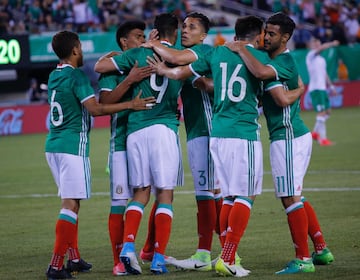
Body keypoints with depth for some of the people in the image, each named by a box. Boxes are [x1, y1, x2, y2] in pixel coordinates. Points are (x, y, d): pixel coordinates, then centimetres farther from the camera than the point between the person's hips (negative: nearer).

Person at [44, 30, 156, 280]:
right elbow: (95, 109, -19)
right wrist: (130, 105, -17)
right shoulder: (77, 76, -11)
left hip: (53, 146, 9)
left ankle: (74, 258, 23)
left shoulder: (54, 77, 14)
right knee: (71, 204, -9)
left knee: (71, 201, 18)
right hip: (73, 145, -9)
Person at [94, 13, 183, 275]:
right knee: (165, 194, 1)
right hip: (164, 129, -2)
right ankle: (159, 258, -5)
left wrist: (109, 57, 27)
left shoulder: (138, 54, 6)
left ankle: (128, 245, -8)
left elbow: (99, 66, 6)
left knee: (140, 192, 11)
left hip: (135, 130, 2)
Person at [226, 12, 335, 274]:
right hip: (296, 135, 10)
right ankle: (321, 249, 22)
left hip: (287, 137, -10)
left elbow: (260, 72, -37)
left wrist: (241, 50, -22)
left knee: (291, 198, -7)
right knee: (296, 196, 17)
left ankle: (303, 259, -4)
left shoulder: (284, 62, -17)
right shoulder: (275, 60, 14)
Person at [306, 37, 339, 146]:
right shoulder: (311, 55, -6)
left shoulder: (322, 59, 19)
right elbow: (321, 48, -25)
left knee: (327, 111, 12)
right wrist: (332, 44, -31)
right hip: (315, 88, -9)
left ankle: (315, 132, 24)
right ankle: (322, 138, -10)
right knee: (321, 113, -11)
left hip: (322, 88, 9)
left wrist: (331, 86, 22)